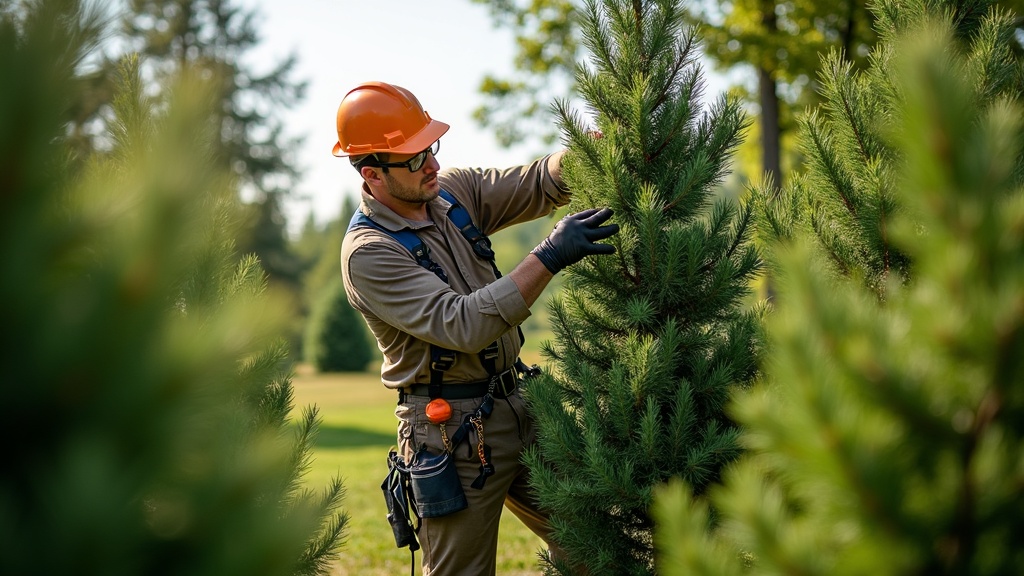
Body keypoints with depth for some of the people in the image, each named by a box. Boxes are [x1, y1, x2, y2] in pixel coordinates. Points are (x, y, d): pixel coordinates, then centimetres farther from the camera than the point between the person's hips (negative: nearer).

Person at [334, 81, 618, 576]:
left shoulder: (452, 192, 4)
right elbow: (464, 324, -28)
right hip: (454, 432, -7)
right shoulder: (368, 253, -18)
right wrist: (549, 257, -32)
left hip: (518, 405, 7)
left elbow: (540, 183, 1)